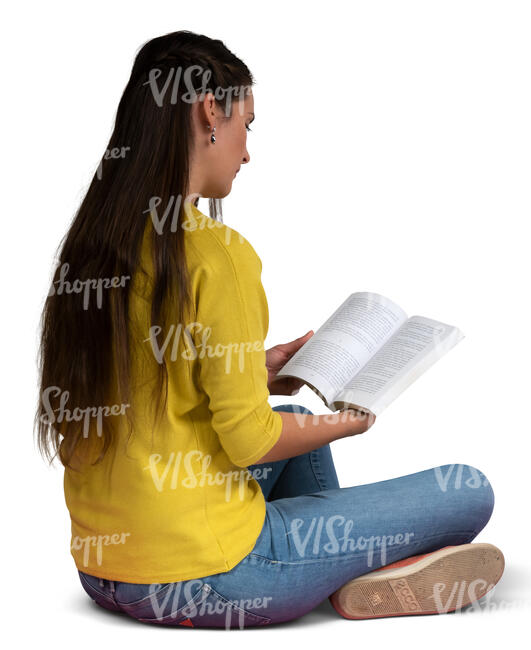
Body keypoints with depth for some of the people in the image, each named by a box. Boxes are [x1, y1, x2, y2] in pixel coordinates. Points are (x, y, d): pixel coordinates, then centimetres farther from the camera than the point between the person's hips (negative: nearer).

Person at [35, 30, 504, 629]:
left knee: (296, 422, 33)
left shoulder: (92, 240, 4)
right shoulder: (217, 250, -20)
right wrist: (341, 423, 2)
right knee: (468, 491, 0)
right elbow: (249, 441, -17)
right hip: (198, 579, -8)